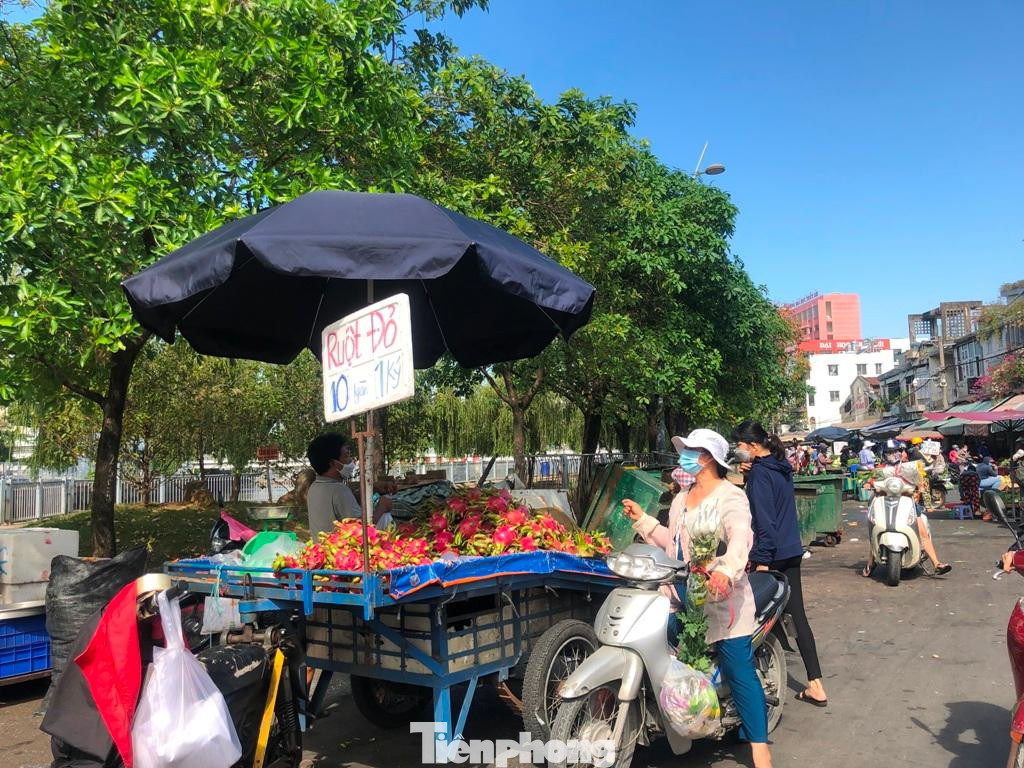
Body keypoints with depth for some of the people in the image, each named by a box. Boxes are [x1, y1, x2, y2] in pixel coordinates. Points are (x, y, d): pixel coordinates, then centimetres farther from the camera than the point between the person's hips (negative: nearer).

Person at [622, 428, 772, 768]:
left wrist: (726, 571, -44)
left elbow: (740, 539, -26)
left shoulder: (730, 496, -9)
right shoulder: (682, 499, 17)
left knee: (739, 671, -4)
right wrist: (643, 520, 15)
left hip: (721, 598, -8)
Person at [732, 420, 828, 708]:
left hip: (770, 555, -8)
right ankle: (815, 686, 10)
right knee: (797, 616, 9)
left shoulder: (760, 473, -15)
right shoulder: (781, 468, 11)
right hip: (791, 552, 9)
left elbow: (764, 519, -20)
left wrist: (762, 560, -18)